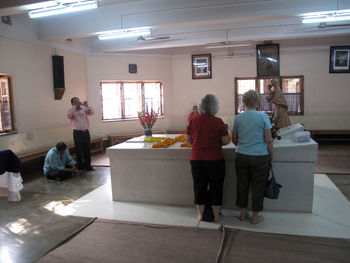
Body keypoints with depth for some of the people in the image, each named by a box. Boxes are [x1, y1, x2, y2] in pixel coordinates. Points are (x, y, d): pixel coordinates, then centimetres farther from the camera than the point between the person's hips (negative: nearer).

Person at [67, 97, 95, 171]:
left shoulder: (84, 109, 9)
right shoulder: (71, 110, 1)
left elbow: (92, 113, -2)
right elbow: (69, 116, -19)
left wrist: (87, 106, -14)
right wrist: (75, 107, -21)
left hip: (86, 132, 3)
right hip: (77, 133, -3)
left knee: (87, 150, 8)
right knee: (79, 151, 3)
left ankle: (88, 166, 18)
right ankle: (80, 167, 14)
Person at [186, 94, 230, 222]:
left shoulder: (193, 121, -3)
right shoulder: (218, 122, -9)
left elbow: (188, 140, 5)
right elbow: (226, 141, -7)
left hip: (197, 159, 2)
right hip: (215, 159, -2)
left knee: (199, 186, 14)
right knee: (216, 187, 12)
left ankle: (200, 214, 26)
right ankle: (216, 215, 23)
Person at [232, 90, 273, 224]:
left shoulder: (238, 118, 1)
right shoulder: (263, 116, -7)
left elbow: (234, 140, 8)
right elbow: (268, 140, -7)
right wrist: (271, 156, 4)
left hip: (241, 156, 3)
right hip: (260, 157, -2)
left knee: (242, 185, 15)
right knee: (257, 187, 10)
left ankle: (243, 214, 28)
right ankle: (255, 217, 22)